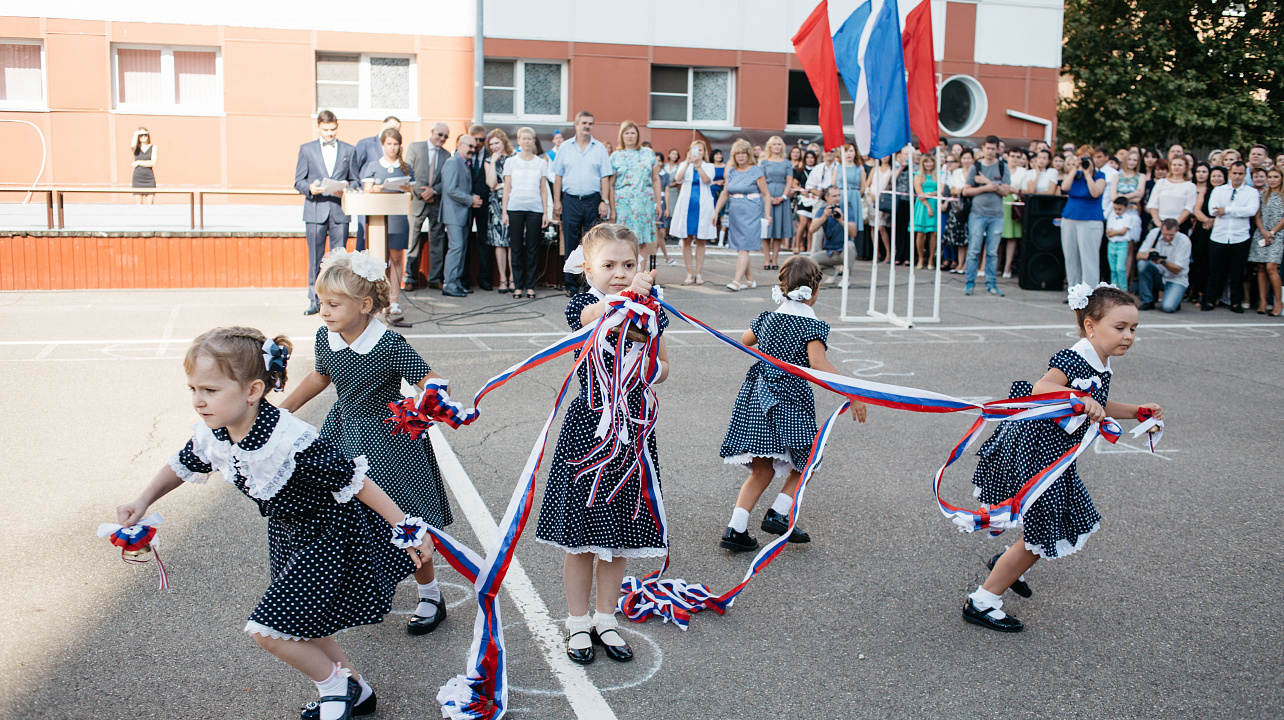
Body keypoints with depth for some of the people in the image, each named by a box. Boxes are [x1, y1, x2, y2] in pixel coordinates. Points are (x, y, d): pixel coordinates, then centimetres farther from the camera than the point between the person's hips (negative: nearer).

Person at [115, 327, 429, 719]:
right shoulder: (211, 436, -13)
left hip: (328, 537, -8)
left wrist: (408, 532, -24)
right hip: (289, 535, 8)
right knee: (300, 625, 19)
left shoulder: (294, 444, -37)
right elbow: (183, 466, 12)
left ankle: (336, 686, 15)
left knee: (266, 627, -9)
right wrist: (143, 502, 6)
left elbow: (357, 484, -29)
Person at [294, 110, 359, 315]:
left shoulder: (349, 150, 12)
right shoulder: (306, 149, 10)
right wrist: (310, 188, -15)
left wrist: (346, 189, -10)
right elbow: (299, 182, 7)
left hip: (340, 210, 0)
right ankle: (315, 301, 8)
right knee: (315, 258, 1)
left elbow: (355, 180, 12)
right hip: (315, 210, 0)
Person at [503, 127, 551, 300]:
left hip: (535, 209, 0)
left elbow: (543, 189, 10)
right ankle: (518, 286, 5)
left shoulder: (541, 163, 10)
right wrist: (504, 211, 1)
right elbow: (507, 188, 8)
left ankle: (530, 286, 5)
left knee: (533, 248, -1)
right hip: (515, 208, 0)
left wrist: (545, 213, 4)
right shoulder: (511, 162, 9)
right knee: (516, 247, -1)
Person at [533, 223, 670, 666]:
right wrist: (626, 295, -52)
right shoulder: (581, 306, -8)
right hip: (589, 426, -3)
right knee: (582, 532, 5)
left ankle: (605, 619, 30)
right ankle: (578, 624, 23)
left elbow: (662, 363, 14)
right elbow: (596, 315, -33)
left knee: (619, 532, 12)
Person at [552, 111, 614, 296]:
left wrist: (605, 201, -4)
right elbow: (558, 176, 10)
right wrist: (557, 201, 3)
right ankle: (571, 285, 8)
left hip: (593, 200, 0)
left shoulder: (600, 148, 7)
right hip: (571, 200, 1)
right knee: (570, 244, 1)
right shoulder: (565, 147, 9)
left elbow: (605, 177, 4)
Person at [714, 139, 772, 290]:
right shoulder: (731, 171, 11)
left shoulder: (756, 171, -4)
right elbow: (725, 194, 17)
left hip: (752, 213, -6)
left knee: (743, 248, -11)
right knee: (740, 248, 7)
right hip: (735, 214, 6)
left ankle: (737, 280, -15)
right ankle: (750, 280, 16)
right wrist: (716, 212, 11)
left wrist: (767, 215, -10)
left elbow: (766, 194, -4)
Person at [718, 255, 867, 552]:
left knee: (762, 470, 12)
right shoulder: (812, 325, -9)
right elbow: (818, 363, -24)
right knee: (804, 462, 16)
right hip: (790, 403, -6)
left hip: (757, 398, 6)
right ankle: (778, 513, 3)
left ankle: (736, 528, 4)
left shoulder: (767, 318, 9)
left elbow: (745, 340, 29)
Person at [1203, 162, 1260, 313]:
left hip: (1240, 238, 0)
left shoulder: (1252, 192, 6)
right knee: (1215, 271, 3)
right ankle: (1210, 300, 13)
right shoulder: (1218, 190, 9)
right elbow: (1213, 210, -7)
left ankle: (1236, 303, 14)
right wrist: (1239, 212, -7)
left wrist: (1227, 210, -13)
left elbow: (1252, 210, -12)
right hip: (1218, 237, 0)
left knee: (1237, 272, 5)